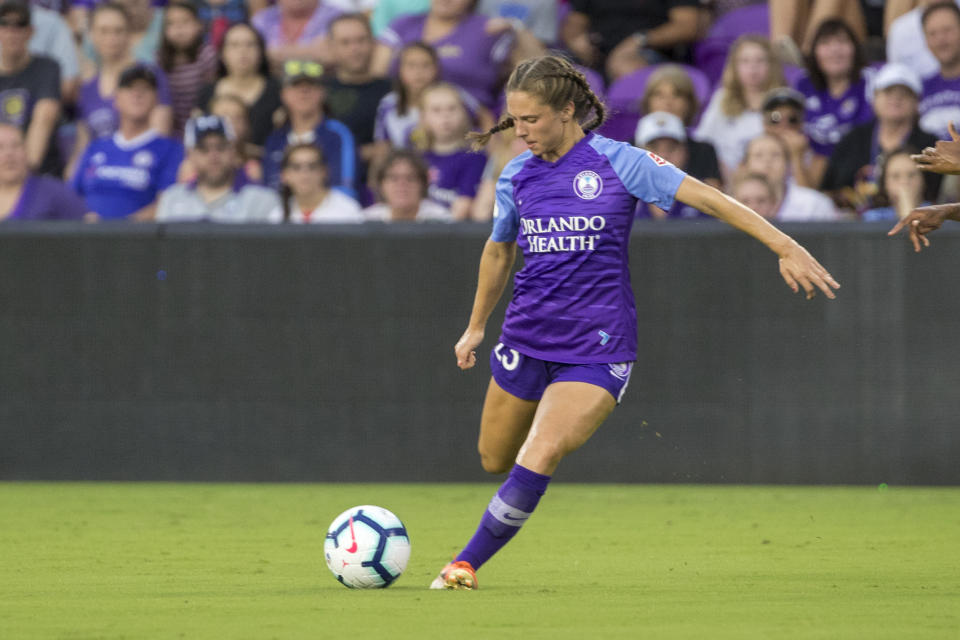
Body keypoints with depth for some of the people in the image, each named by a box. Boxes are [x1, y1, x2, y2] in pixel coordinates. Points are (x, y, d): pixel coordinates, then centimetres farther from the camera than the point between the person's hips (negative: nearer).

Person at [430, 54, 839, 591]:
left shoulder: (617, 162, -10)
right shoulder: (517, 176, 5)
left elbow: (707, 198, -12)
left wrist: (786, 247, -20)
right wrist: (476, 327, 31)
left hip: (596, 346, -5)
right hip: (527, 339, 5)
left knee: (537, 459, -20)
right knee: (495, 460, 12)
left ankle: (468, 562, -7)